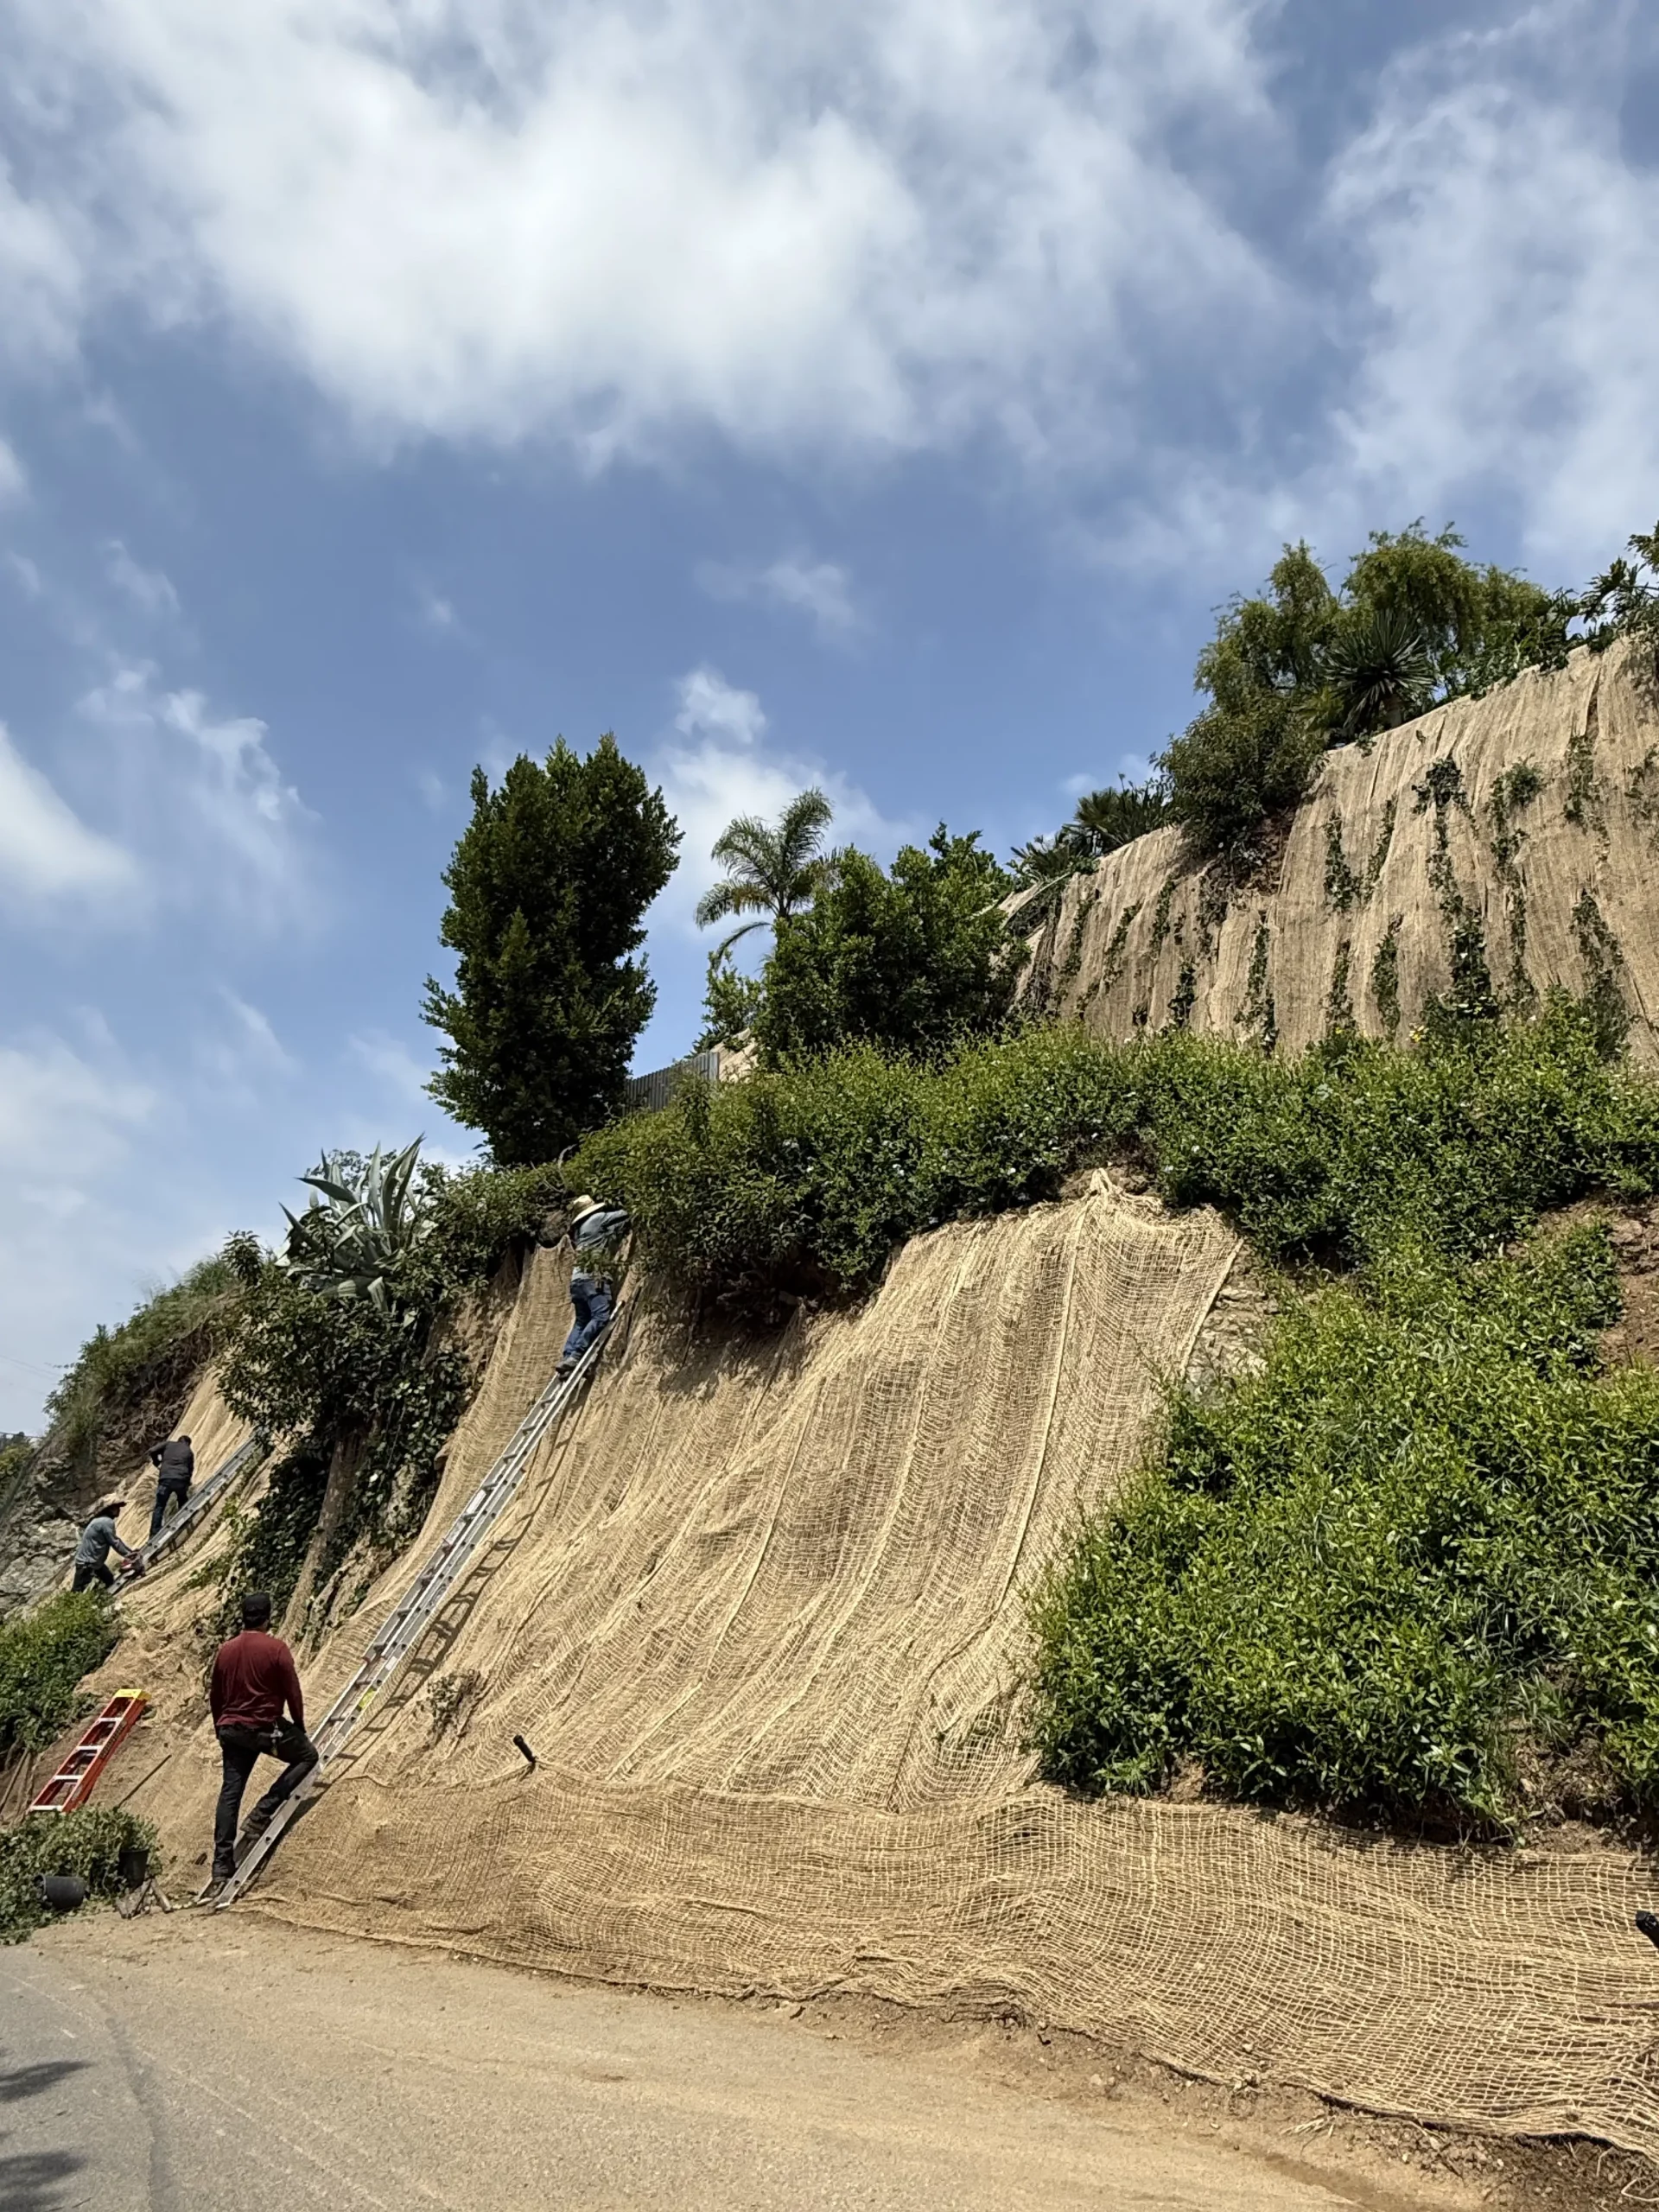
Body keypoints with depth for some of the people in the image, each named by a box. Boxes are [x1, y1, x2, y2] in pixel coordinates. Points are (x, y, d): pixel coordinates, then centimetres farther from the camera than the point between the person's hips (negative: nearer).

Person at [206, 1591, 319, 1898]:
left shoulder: (226, 1650, 6)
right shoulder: (276, 1648, -10)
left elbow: (215, 1697, 14)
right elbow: (292, 1692, -8)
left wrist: (221, 1730, 28)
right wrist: (299, 1725, 7)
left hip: (231, 1729, 6)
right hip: (266, 1727, -5)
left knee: (230, 1792, 5)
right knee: (307, 1755, 13)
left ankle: (222, 1866, 2)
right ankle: (261, 1815, 1)